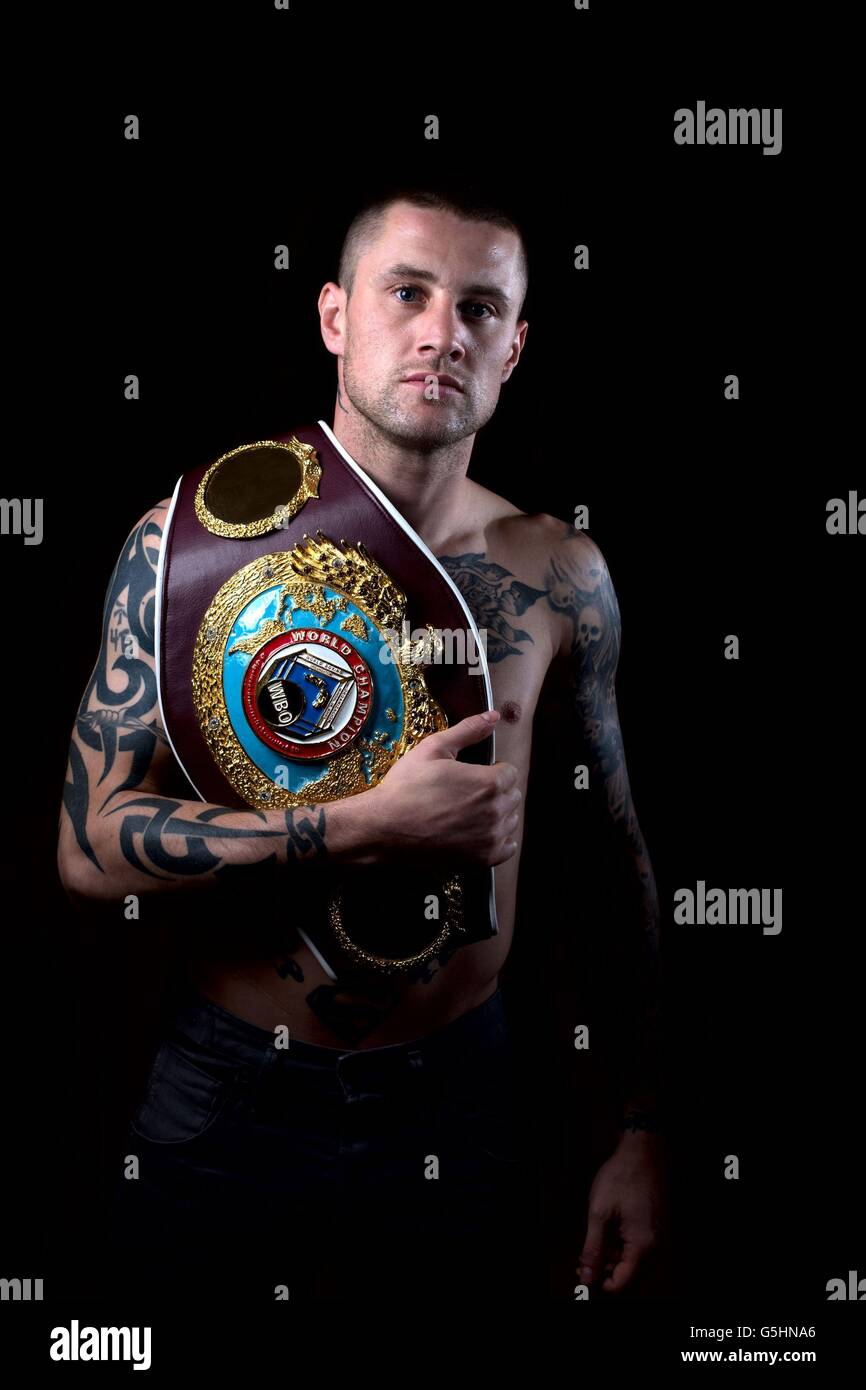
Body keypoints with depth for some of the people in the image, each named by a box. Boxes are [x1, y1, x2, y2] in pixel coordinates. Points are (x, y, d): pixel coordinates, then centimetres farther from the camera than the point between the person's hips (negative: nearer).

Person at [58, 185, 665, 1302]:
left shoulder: (559, 573, -4)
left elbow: (618, 852, 4)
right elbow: (91, 847, -14)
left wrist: (641, 1126, 3)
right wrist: (375, 825, -23)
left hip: (460, 1097, 1)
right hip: (229, 1096, -1)